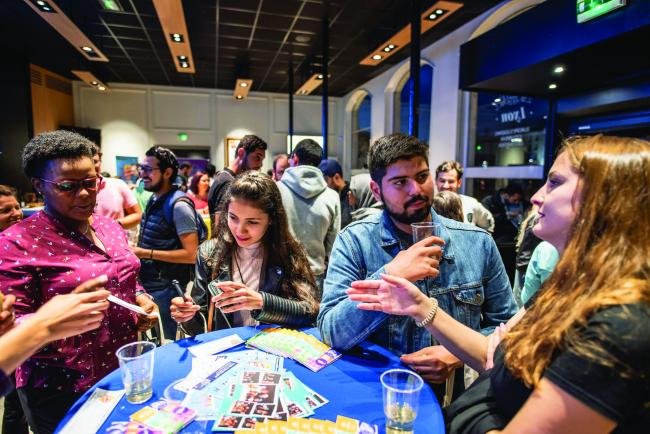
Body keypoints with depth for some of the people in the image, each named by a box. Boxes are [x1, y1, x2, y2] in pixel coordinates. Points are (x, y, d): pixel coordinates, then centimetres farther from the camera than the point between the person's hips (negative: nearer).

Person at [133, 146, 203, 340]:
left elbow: (192, 254, -23)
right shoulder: (154, 200, 8)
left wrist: (146, 253, -22)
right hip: (147, 285, 9)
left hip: (165, 290, -9)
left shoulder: (178, 205, -20)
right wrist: (136, 249, 4)